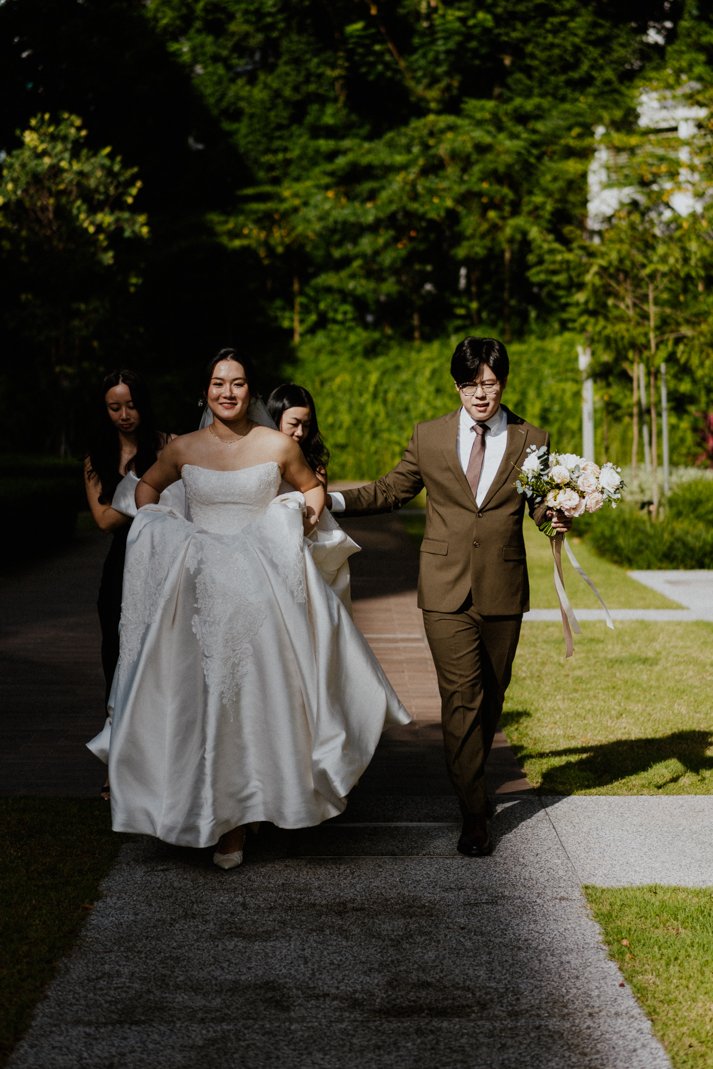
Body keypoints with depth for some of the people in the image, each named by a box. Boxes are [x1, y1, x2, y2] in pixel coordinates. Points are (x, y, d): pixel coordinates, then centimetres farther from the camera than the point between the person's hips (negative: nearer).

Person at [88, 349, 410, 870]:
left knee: (262, 698, -4)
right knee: (210, 700, -1)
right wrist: (153, 532, 7)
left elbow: (312, 486, 17)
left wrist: (309, 512, -2)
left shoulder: (279, 446, 0)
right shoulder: (183, 449, 4)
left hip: (265, 587, -1)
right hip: (201, 589, 1)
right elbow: (148, 487, 22)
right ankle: (227, 823, 10)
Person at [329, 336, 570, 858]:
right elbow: (392, 489, 12)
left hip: (503, 590, 2)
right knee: (462, 698, -9)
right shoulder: (429, 437, 4)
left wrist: (557, 518, -15)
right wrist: (335, 499, 0)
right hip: (447, 590, -1)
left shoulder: (531, 440, 4)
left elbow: (540, 504, 8)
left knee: (491, 696, 14)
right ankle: (474, 814, -4)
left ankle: (473, 782, 36)